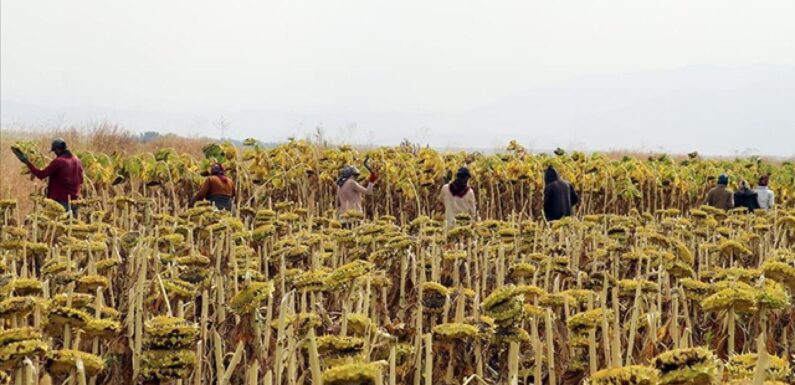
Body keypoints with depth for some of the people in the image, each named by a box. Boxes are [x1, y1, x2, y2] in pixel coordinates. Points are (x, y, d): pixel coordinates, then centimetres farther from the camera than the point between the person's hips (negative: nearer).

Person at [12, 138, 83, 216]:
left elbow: (41, 174, -15)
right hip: (74, 199, 7)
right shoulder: (77, 161, 7)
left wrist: (27, 162, -10)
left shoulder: (58, 161, -14)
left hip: (60, 199, -7)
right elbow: (81, 180, 14)